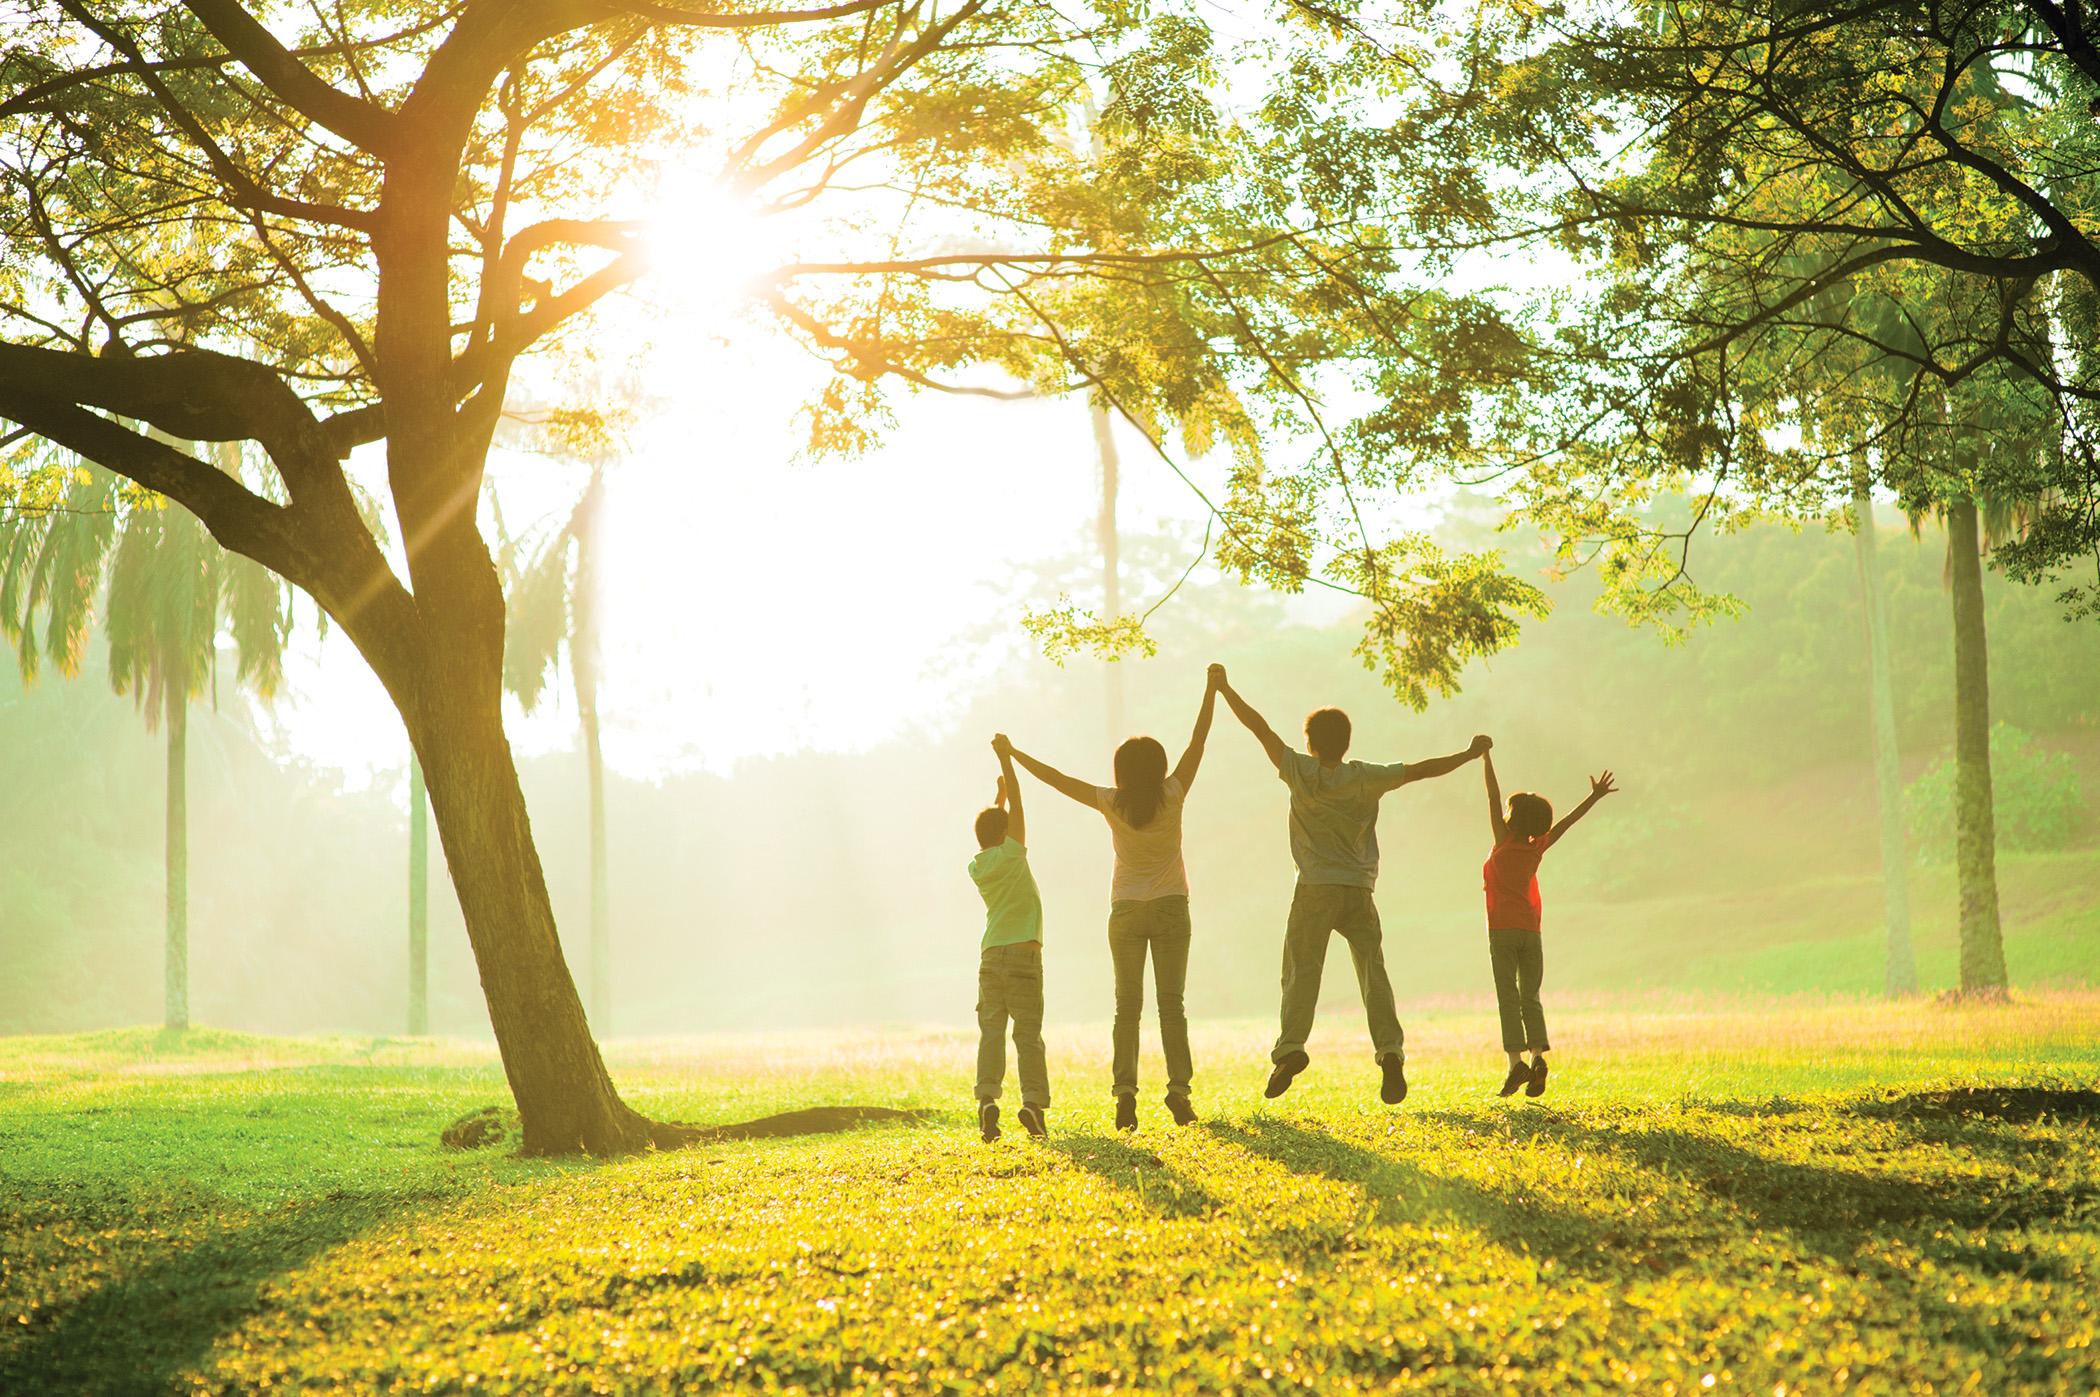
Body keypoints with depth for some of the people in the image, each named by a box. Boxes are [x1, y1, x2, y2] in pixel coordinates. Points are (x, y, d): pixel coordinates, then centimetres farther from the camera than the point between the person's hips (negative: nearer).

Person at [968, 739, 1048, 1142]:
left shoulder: (977, 868, 10)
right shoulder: (1010, 856, -4)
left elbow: (988, 838, 32)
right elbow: (1017, 806, 2)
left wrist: (999, 795, 37)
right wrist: (1005, 757, 8)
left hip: (990, 958, 4)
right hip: (1023, 956, -4)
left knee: (991, 1032, 1)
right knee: (1028, 1034, -4)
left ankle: (987, 1097, -17)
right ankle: (1033, 1101, -16)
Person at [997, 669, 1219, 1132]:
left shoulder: (1112, 803, -7)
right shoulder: (1172, 797, -7)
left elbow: (1057, 779, 0)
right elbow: (1198, 742, -2)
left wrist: (1014, 755, 11)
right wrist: (1212, 690, 5)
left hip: (1127, 912, 0)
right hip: (1171, 908, 0)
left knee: (1127, 1006, 3)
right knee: (1171, 1004, 2)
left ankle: (1125, 1090, -9)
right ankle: (1179, 1089, -8)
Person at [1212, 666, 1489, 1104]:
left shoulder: (1302, 773, -1)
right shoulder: (1365, 778, 3)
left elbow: (1261, 728, 0)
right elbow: (1421, 769, 6)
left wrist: (1225, 689, 6)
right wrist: (1470, 754, 18)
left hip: (1315, 890, -1)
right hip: (1359, 890, 2)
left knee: (1301, 971, -3)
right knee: (1373, 974, 2)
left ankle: (1290, 1047, -20)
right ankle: (1390, 1051, -13)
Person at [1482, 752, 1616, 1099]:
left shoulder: (1504, 843, -5)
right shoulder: (1537, 848, 5)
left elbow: (1494, 798, -5)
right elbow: (1566, 822, 15)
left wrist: (1485, 758, -1)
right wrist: (1595, 797, 25)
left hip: (1502, 930, -4)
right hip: (1531, 930, 4)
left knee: (1508, 998, -6)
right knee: (1530, 998, 6)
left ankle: (1516, 1060, -17)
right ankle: (1538, 1056, -12)